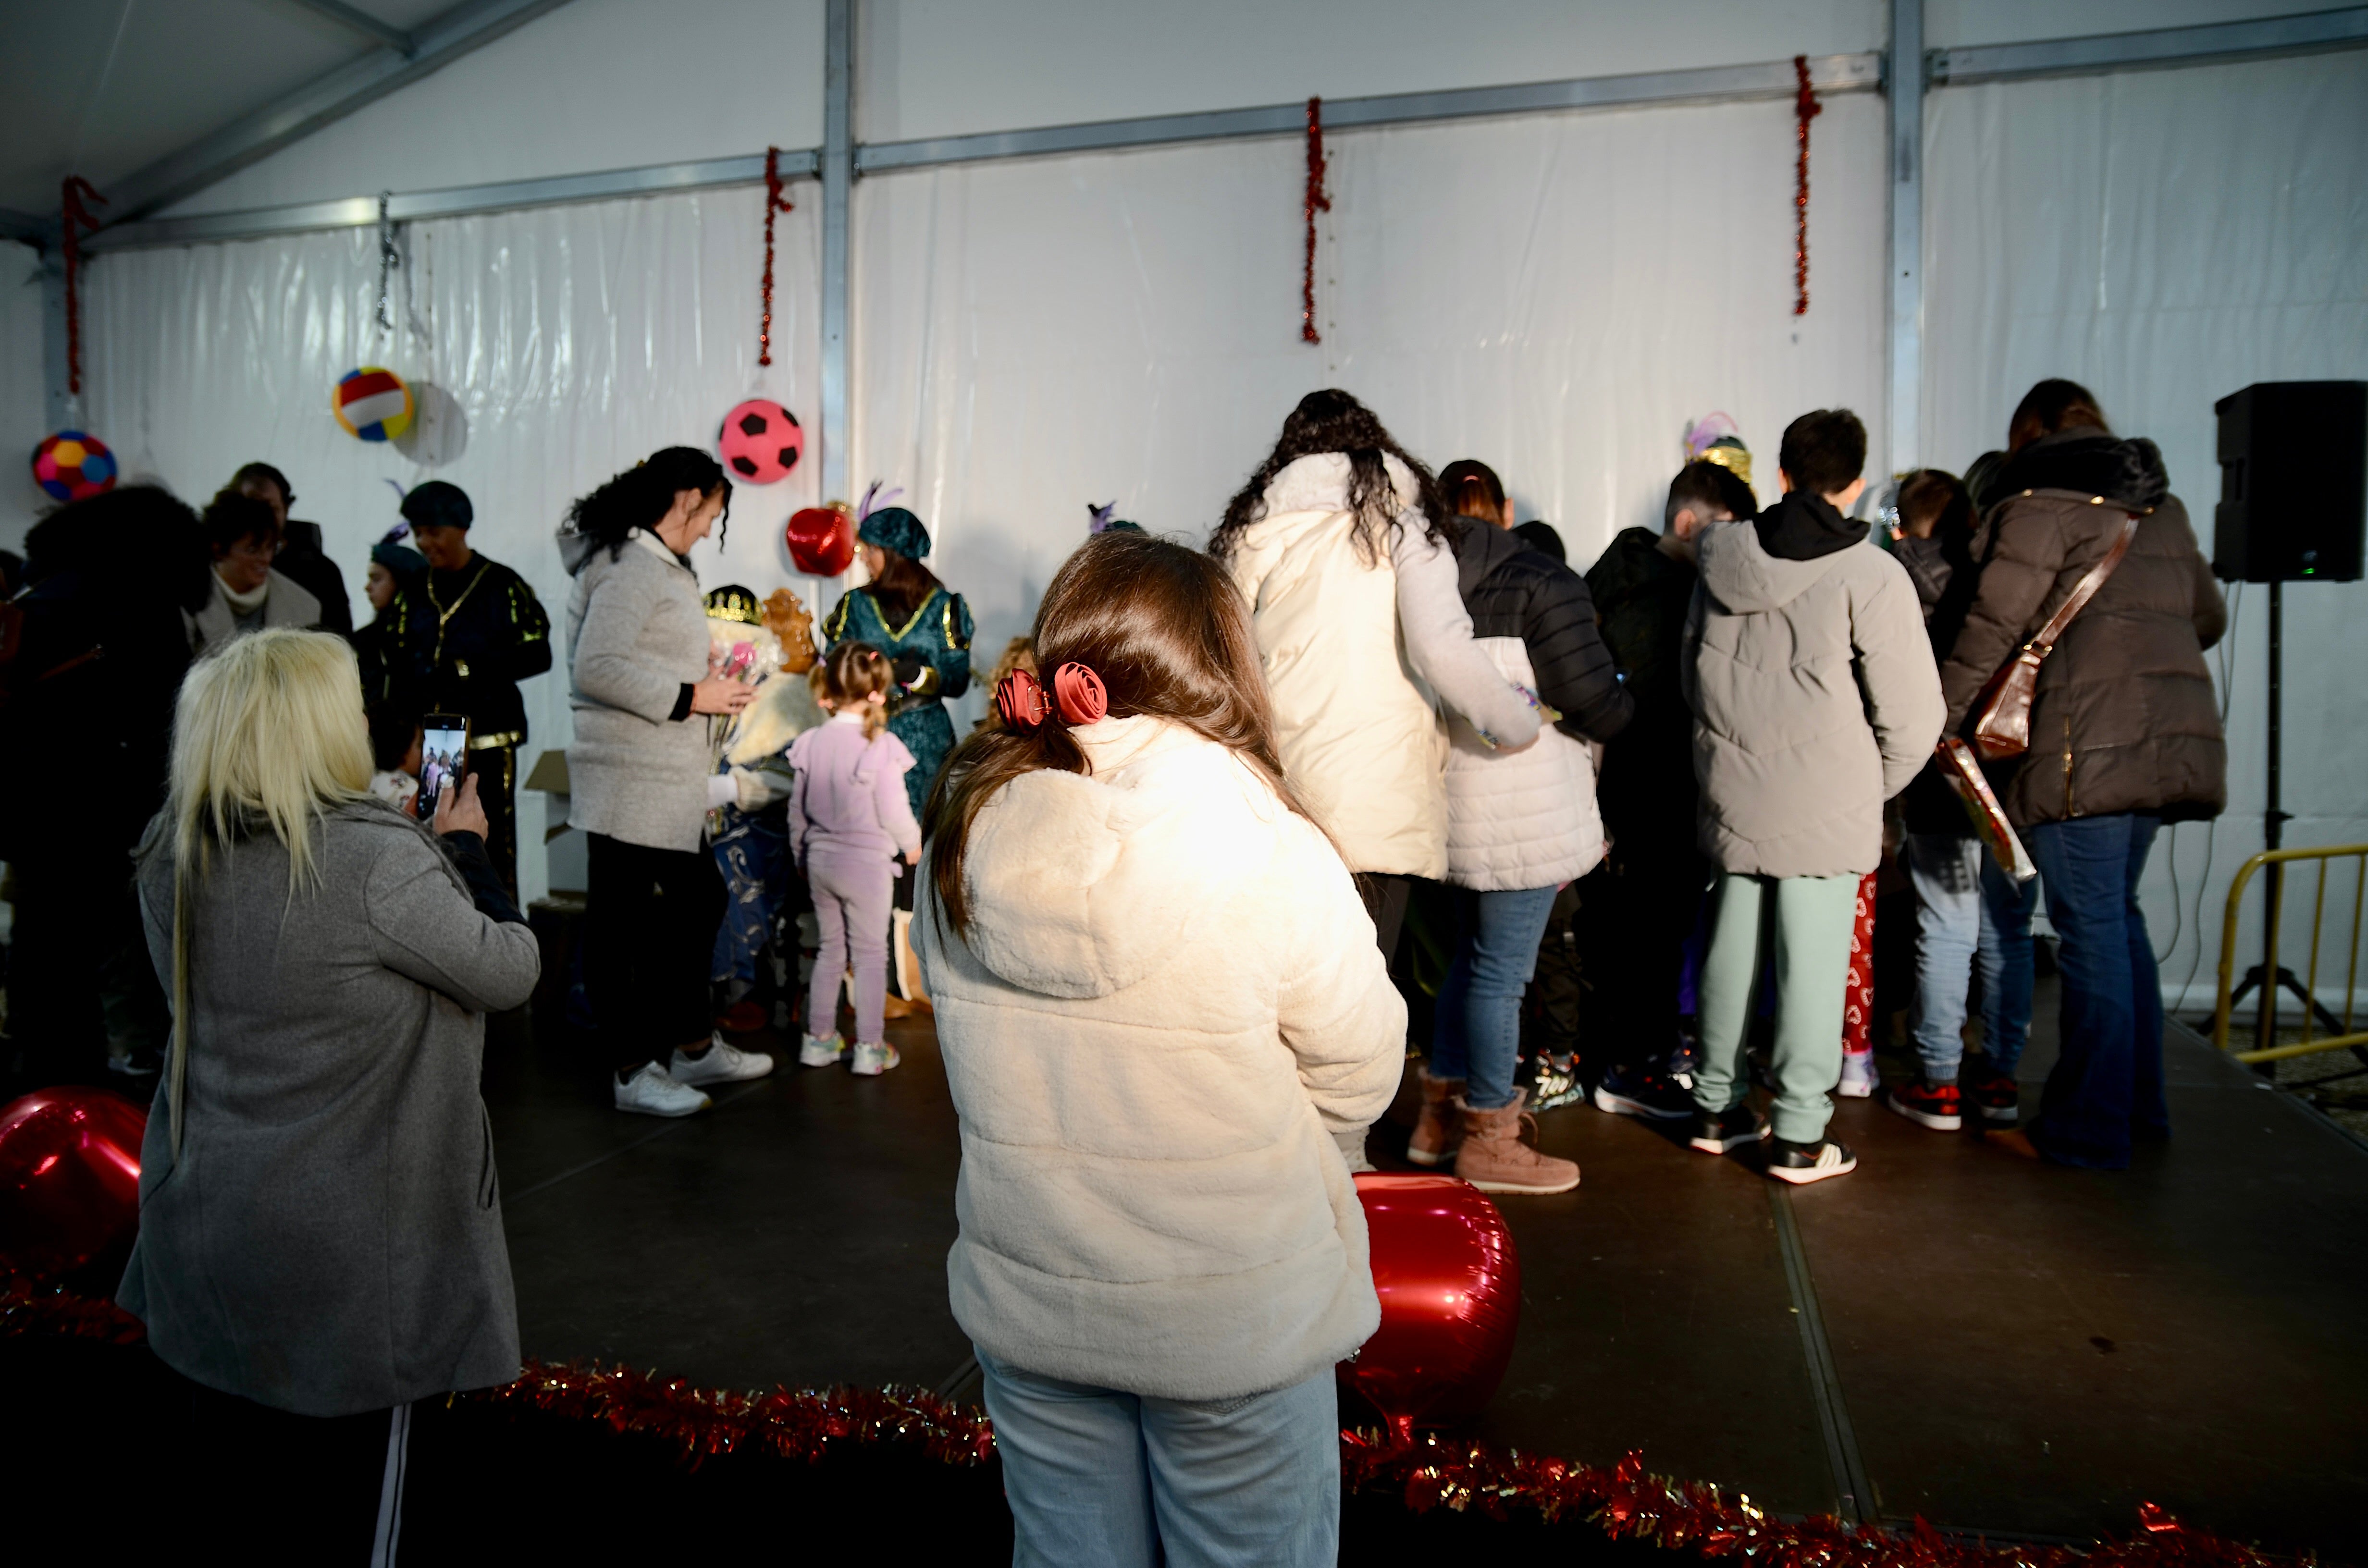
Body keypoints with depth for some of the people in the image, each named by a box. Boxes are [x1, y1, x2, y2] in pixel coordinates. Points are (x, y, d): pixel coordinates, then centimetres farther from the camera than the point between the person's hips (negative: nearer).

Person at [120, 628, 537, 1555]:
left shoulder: (170, 857, -3)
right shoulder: (378, 860, -26)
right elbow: (512, 971, -14)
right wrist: (465, 848, -1)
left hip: (200, 1223, 7)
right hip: (342, 1240, -6)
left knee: (223, 1451, 23)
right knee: (338, 1481, 13)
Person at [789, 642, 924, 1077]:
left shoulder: (811, 743, -1)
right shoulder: (881, 747, -18)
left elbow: (797, 809, 7)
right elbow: (893, 812, -14)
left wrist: (801, 855, 21)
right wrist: (913, 844, 5)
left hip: (821, 859, 5)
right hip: (866, 862, -5)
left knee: (830, 948, 18)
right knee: (870, 954, 6)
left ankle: (819, 1040, 24)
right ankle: (869, 1048, 10)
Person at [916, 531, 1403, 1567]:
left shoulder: (961, 842, -11)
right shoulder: (1271, 857, -23)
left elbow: (989, 1070, 0)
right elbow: (1360, 1075, -10)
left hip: (1026, 1302, 4)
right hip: (1239, 1317, -3)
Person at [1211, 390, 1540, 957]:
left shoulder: (1252, 528, 12)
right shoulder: (1400, 521, 2)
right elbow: (1440, 647, -11)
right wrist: (1519, 725, 2)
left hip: (1270, 800, 3)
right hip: (1374, 804, -3)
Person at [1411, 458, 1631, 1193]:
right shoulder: (1543, 583, -10)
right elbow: (1590, 697, -14)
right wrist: (1618, 713, 8)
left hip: (1455, 802, 7)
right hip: (1525, 813, -6)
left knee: (1471, 957, 20)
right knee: (1501, 969, 3)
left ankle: (1440, 1115, 30)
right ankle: (1490, 1140, 15)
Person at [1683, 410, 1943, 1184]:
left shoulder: (1722, 562, 4)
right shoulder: (1869, 575, -11)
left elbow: (1691, 677, 15)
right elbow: (1912, 715, -11)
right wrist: (1874, 789, 5)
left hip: (1732, 795, 5)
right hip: (1825, 808, -5)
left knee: (1732, 944, 14)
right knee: (1811, 959, 2)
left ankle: (1717, 1107, 26)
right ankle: (1799, 1136, 10)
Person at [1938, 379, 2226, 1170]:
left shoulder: (2042, 504, -5)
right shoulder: (2161, 506, 19)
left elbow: (1993, 627, -11)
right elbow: (2206, 617, 27)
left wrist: (1943, 726, -3)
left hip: (2085, 745, -8)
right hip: (2168, 739, 8)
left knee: (2091, 928, -4)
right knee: (2117, 913, 18)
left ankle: (2088, 1129, 3)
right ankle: (2139, 1104, 26)